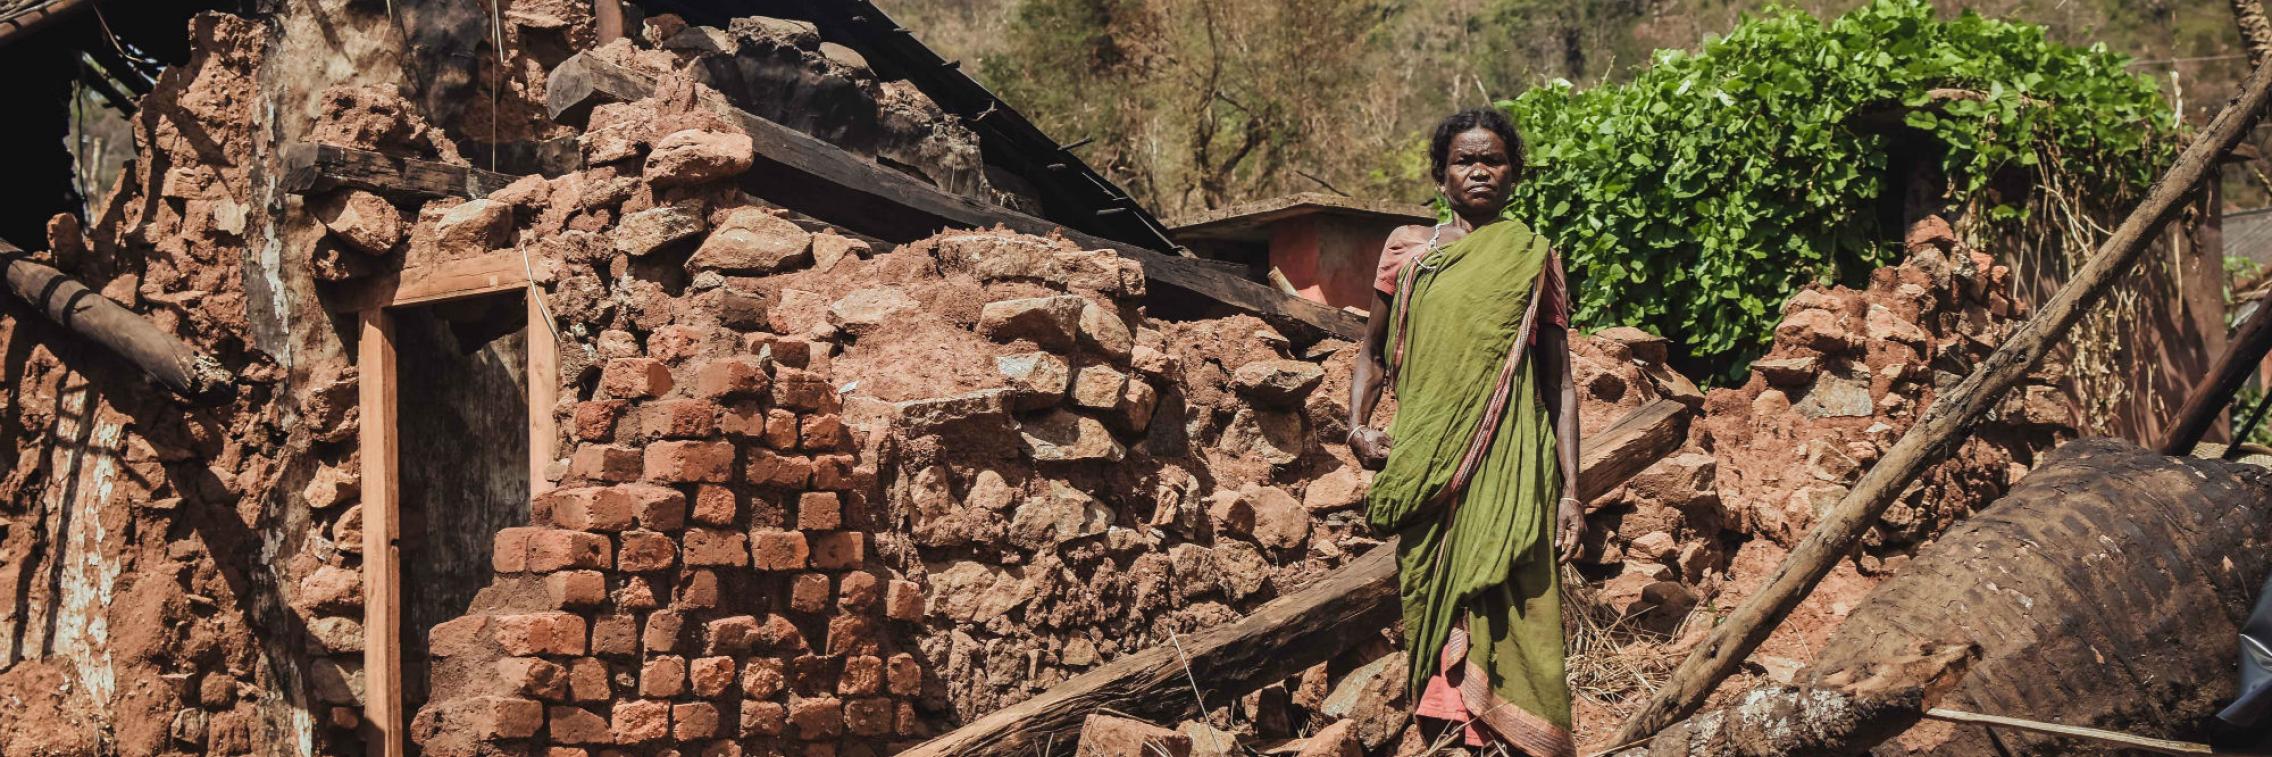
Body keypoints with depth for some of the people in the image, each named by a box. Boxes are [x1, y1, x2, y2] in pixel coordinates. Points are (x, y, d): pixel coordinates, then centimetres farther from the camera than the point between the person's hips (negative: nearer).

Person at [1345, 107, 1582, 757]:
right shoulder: (1408, 248, 12)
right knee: (1430, 604, 0)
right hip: (1426, 470, 2)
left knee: (1509, 616, -8)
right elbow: (1374, 353, 19)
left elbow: (1560, 384, 8)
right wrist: (1357, 424, 0)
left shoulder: (1534, 260, 9)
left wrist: (1571, 490, 0)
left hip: (1509, 467, -2)